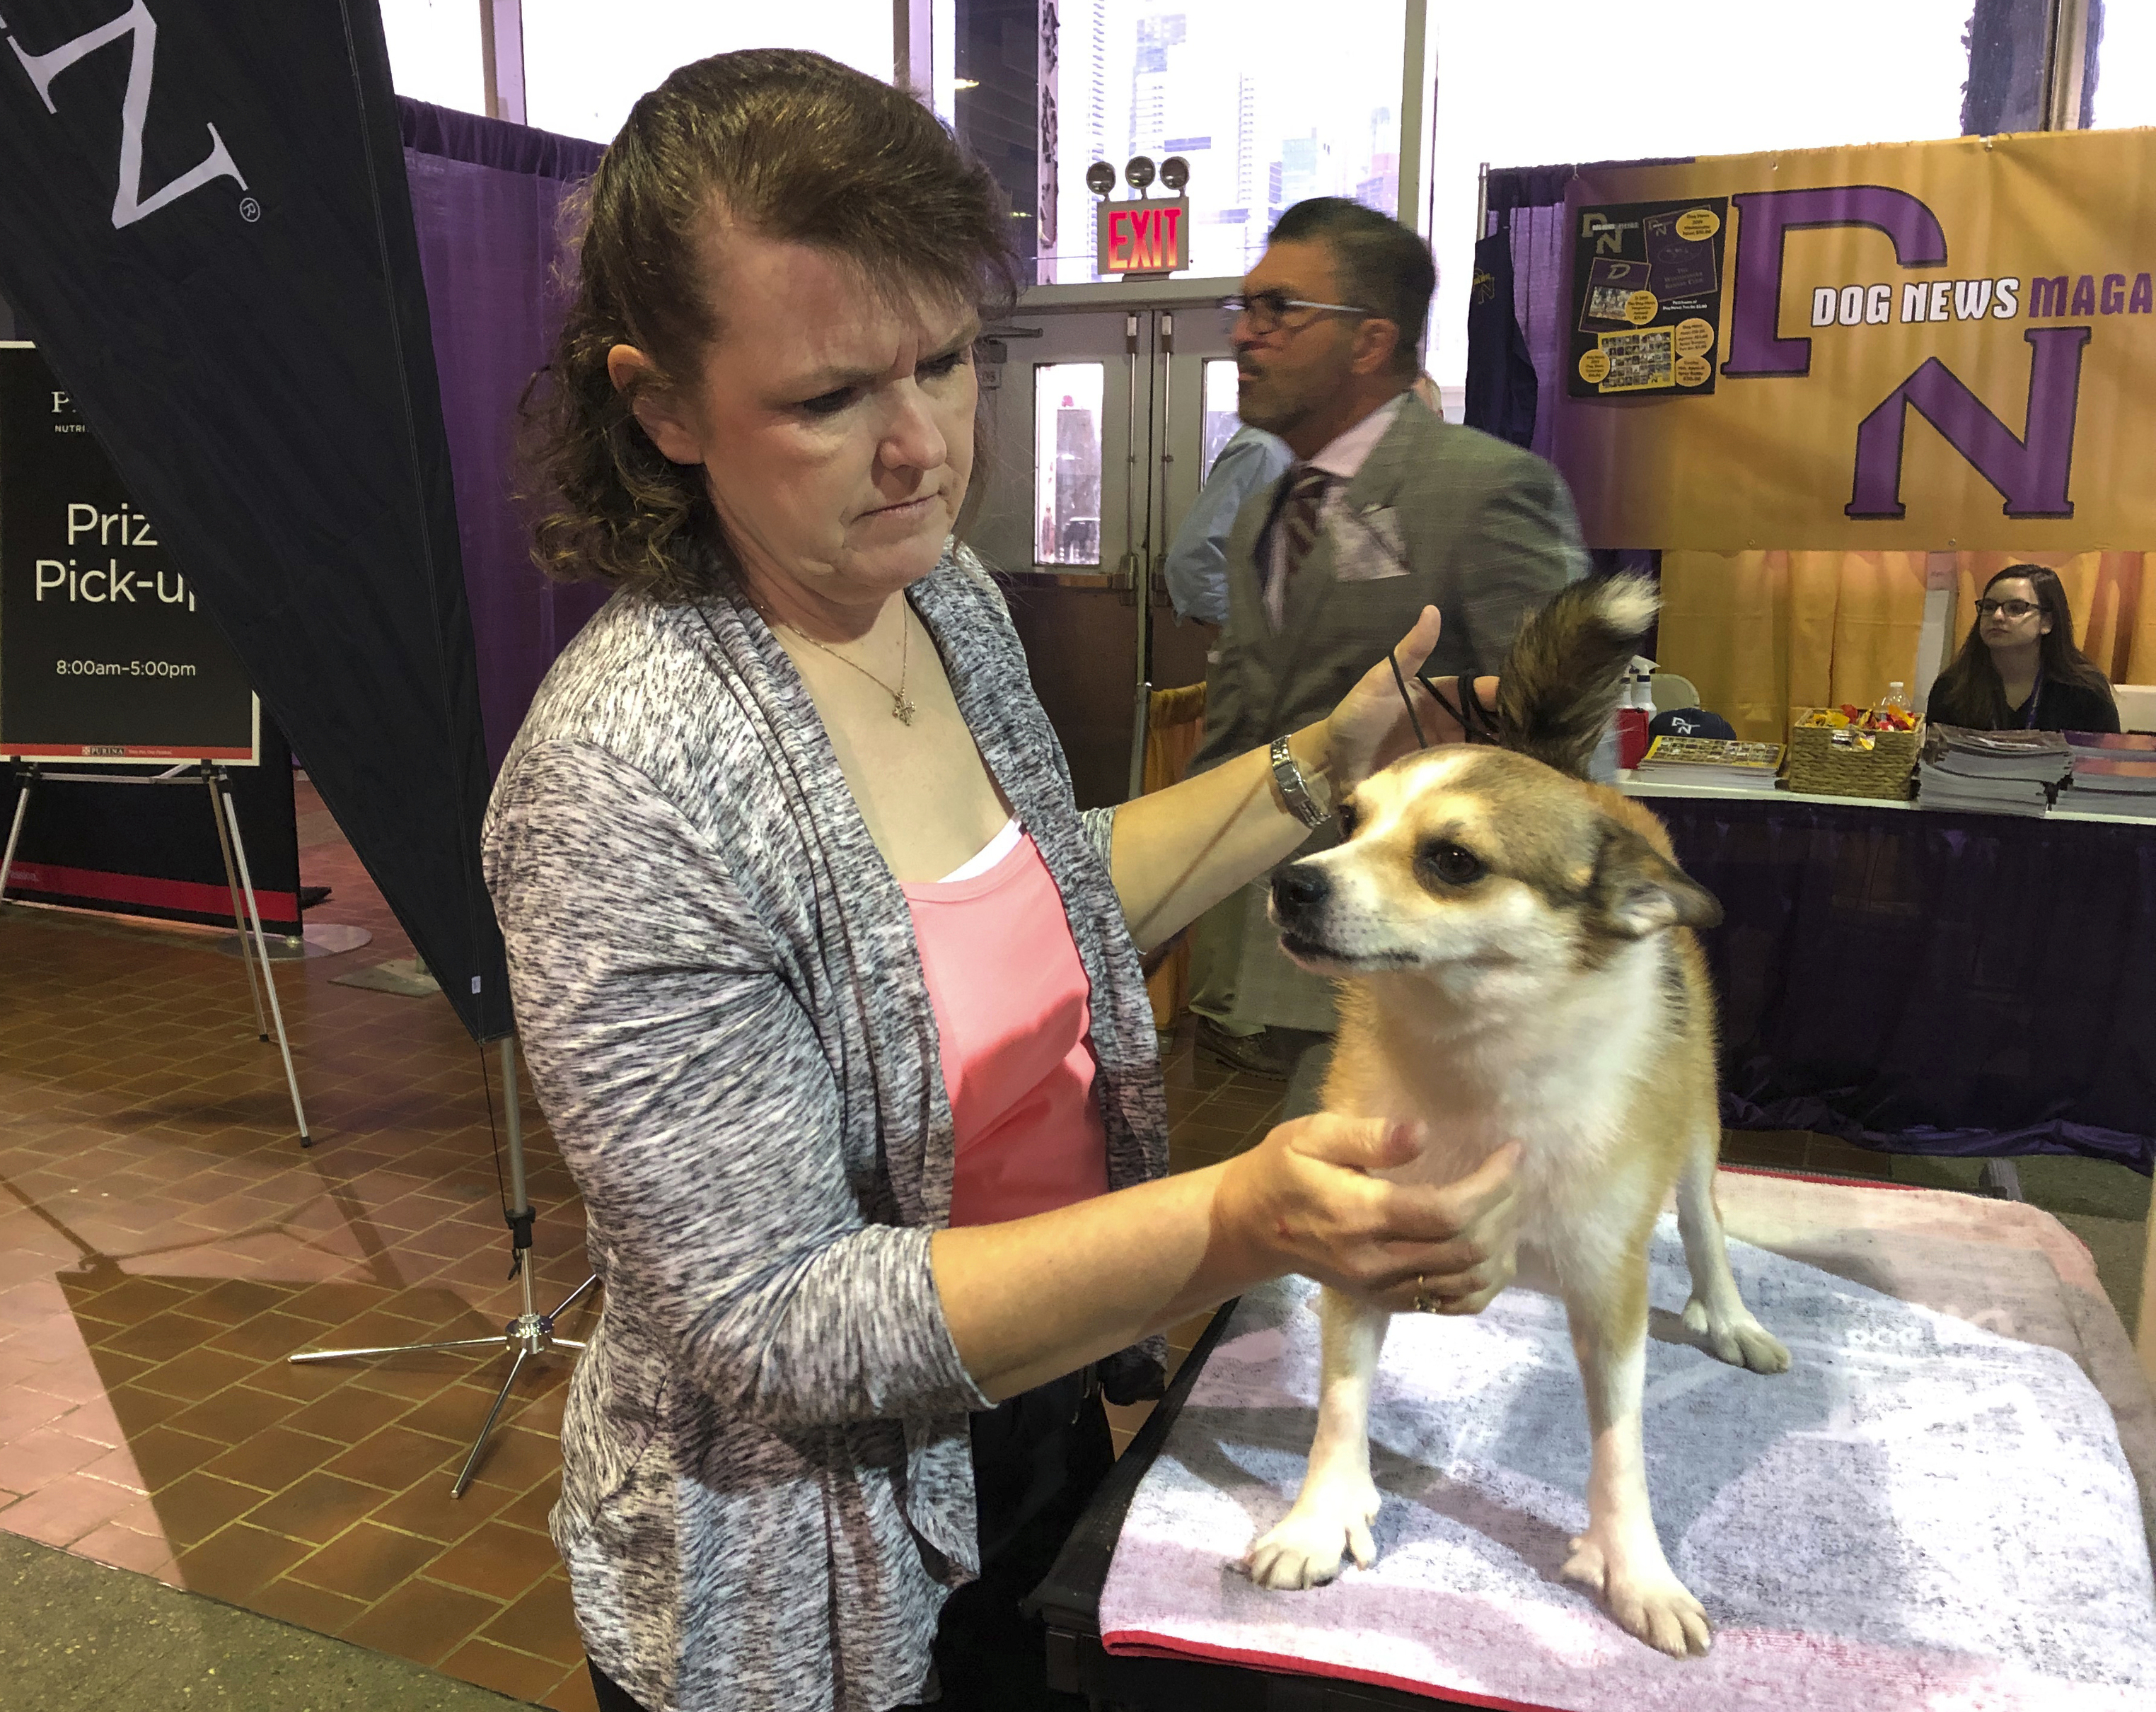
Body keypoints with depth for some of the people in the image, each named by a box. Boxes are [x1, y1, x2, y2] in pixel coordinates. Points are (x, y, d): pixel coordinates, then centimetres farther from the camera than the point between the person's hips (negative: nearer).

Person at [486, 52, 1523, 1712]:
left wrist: (1320, 767, -1)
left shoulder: (949, 595, -7)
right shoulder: (624, 783, -30)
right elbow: (784, 1325, -27)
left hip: (1036, 1417, 7)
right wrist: (1238, 1226, -37)